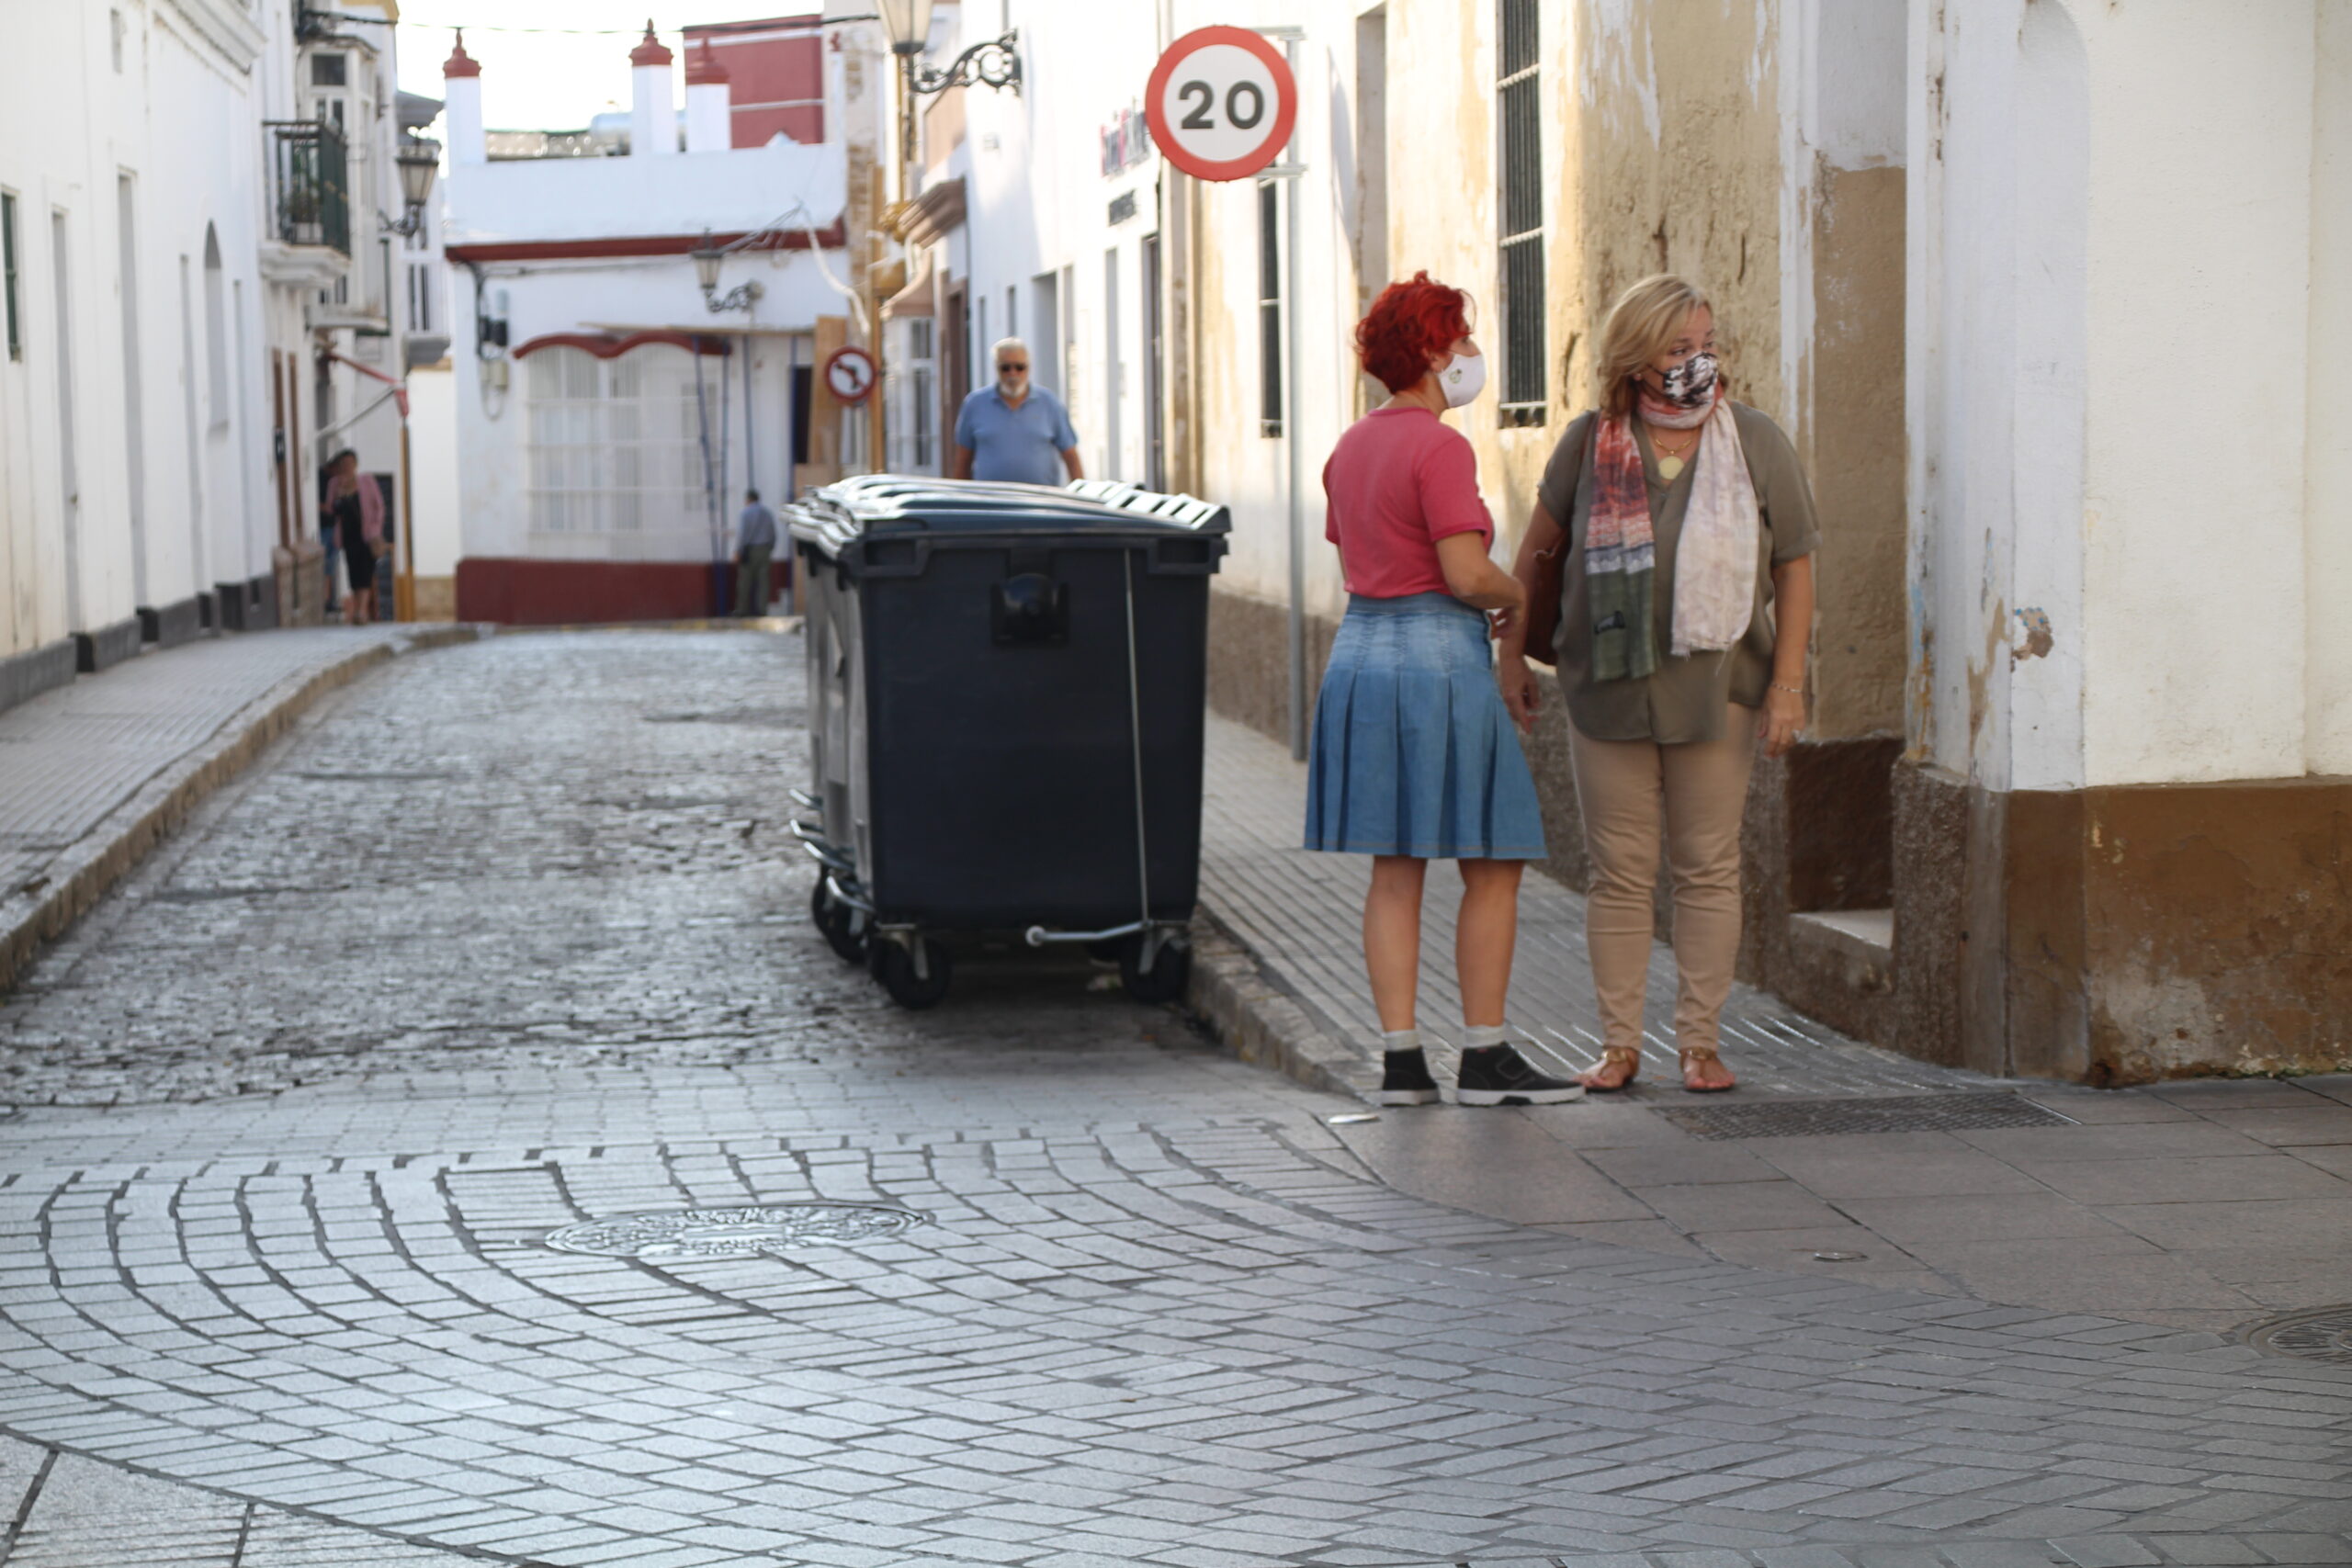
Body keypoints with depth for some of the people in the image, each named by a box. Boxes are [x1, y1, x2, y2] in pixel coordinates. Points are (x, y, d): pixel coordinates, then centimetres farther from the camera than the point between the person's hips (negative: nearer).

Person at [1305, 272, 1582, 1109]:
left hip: (1361, 651, 8)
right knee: (1494, 866, 1)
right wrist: (1515, 594, 1)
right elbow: (1467, 572, -20)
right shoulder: (1440, 447, -14)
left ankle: (1401, 1060, 7)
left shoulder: (1352, 446, 12)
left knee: (1394, 870, 9)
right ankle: (1485, 1058, 3)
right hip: (1436, 662, -8)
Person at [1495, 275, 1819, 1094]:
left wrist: (1787, 682, -4)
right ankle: (1619, 1042, 13)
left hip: (1715, 688, 0)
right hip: (1607, 688, 0)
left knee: (1707, 868, 4)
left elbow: (1794, 568, 2)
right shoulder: (1590, 444, -2)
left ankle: (1699, 1041, 13)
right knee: (1619, 871, 4)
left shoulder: (1755, 443, -2)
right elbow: (1535, 550, 12)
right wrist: (1510, 651, 11)